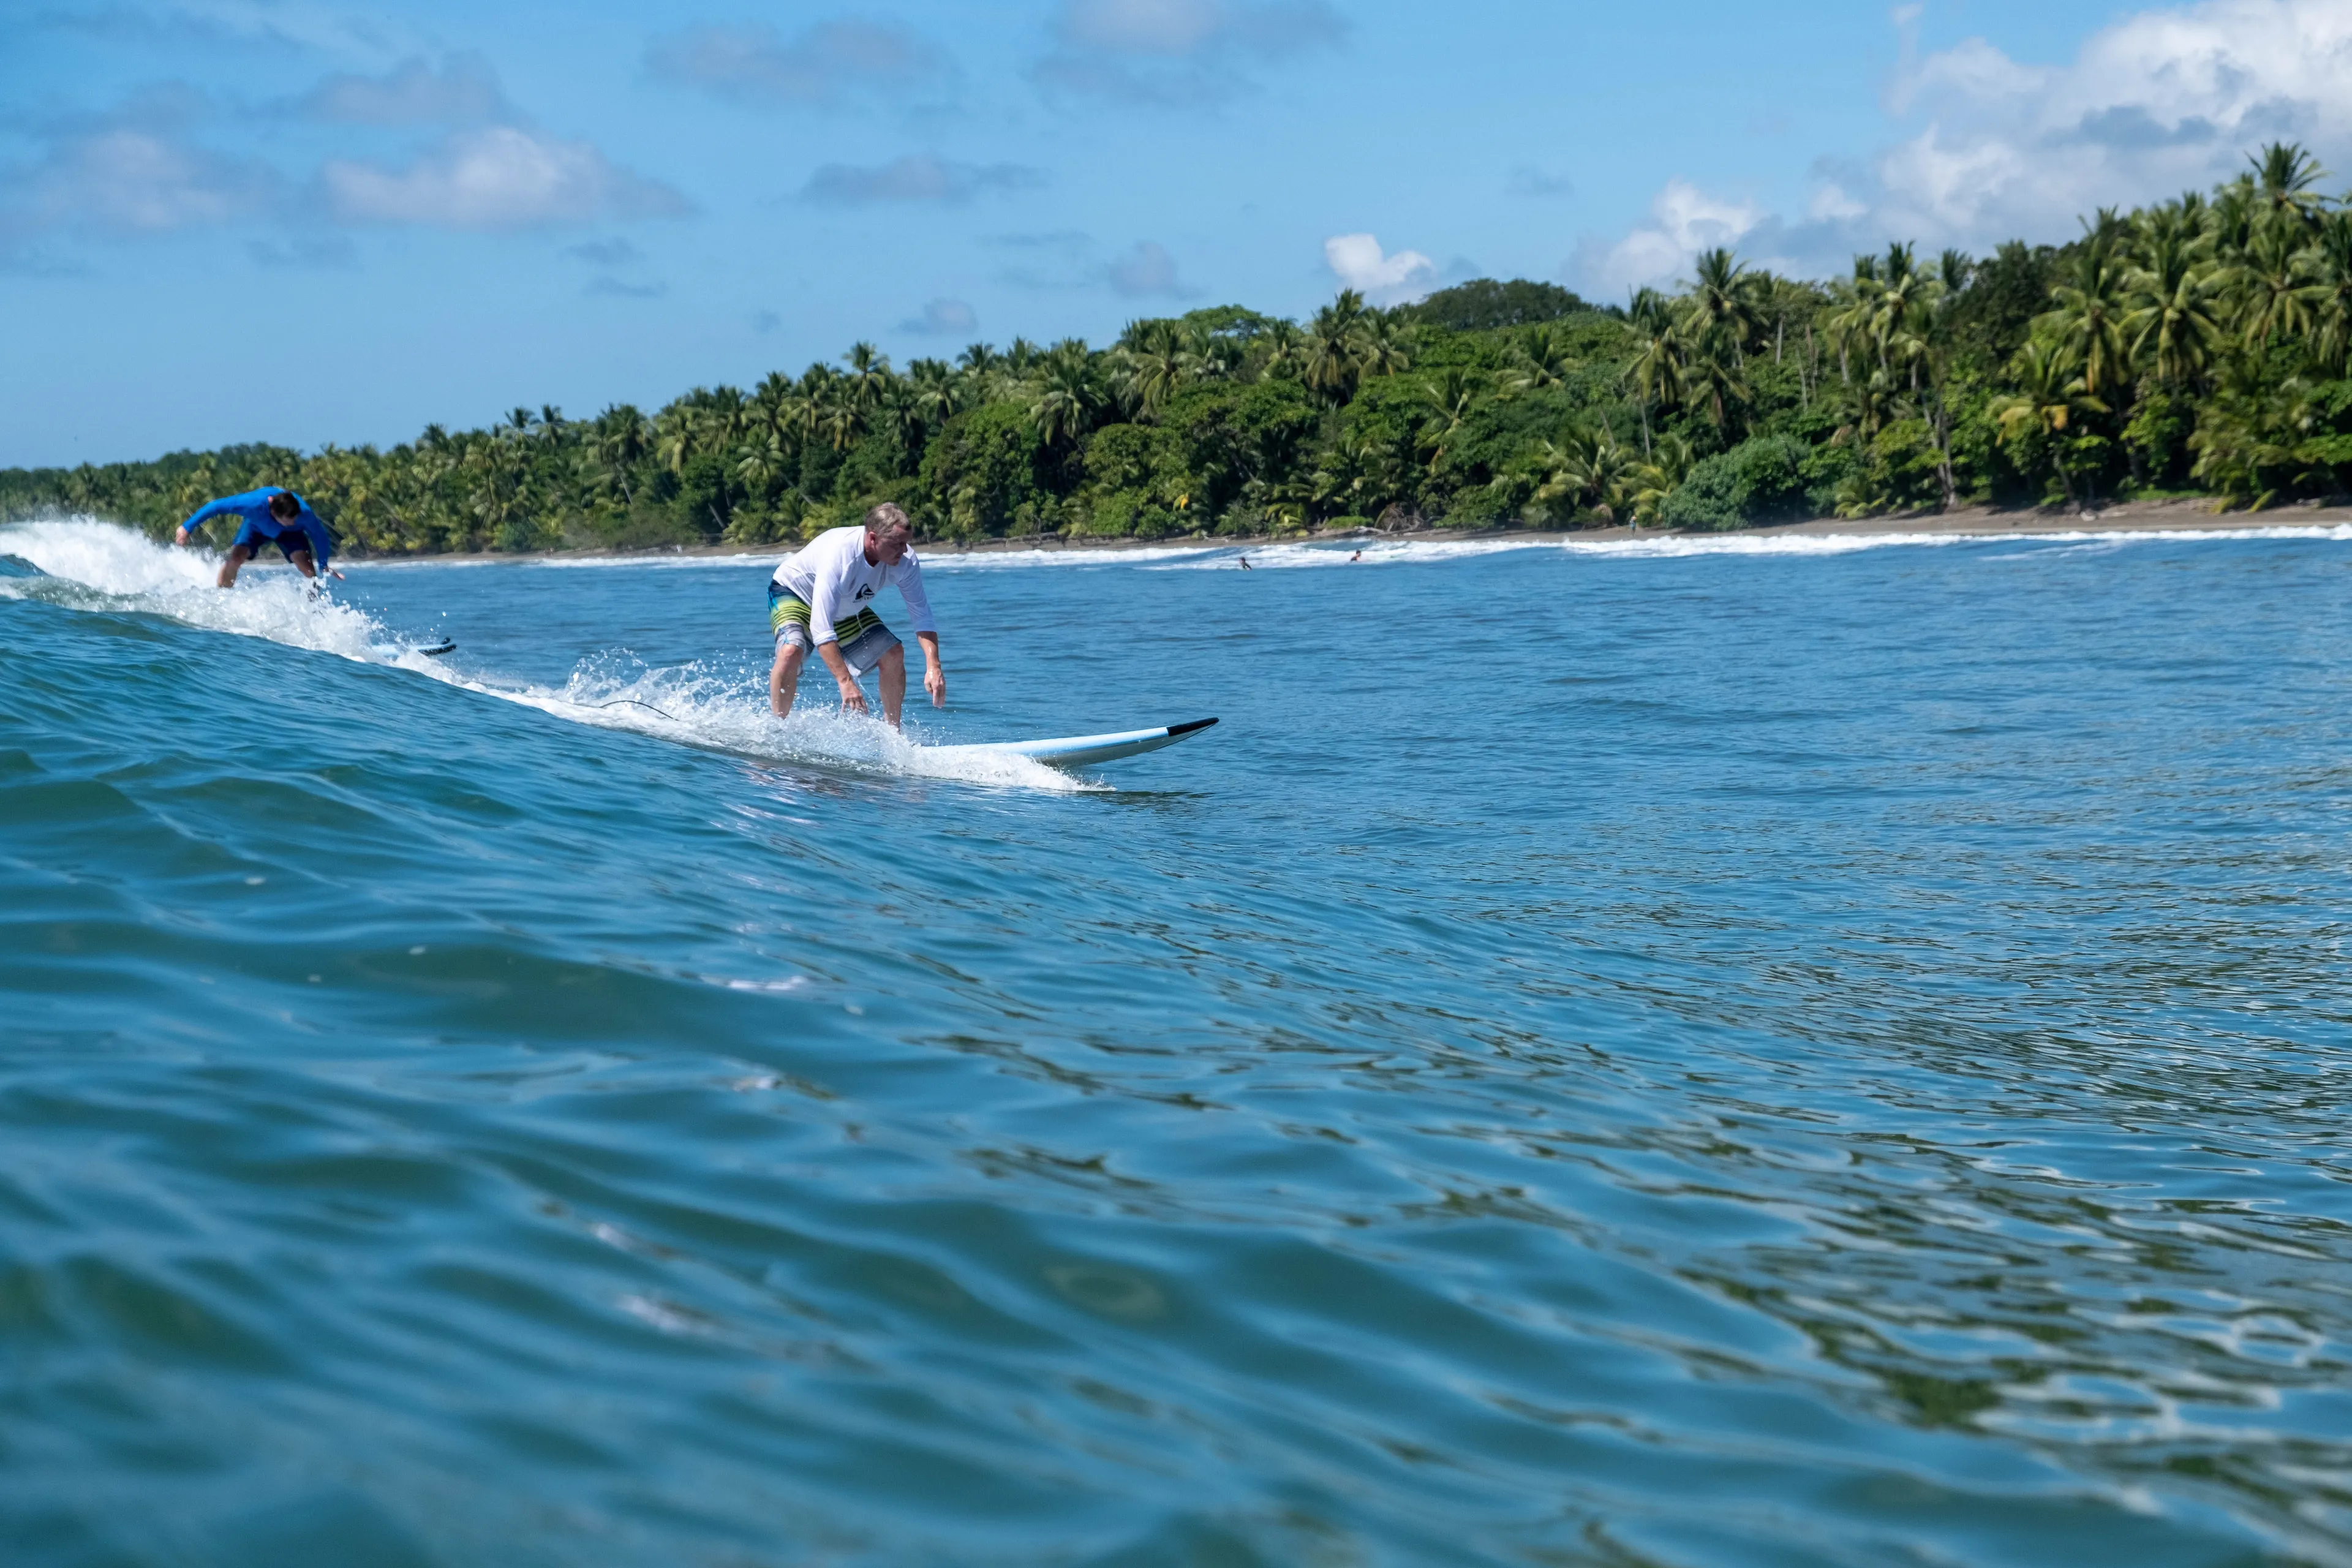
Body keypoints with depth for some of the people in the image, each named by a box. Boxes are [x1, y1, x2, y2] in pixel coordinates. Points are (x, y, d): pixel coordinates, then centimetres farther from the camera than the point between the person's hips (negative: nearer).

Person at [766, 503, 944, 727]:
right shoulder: (838, 555, -42)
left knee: (893, 654, -7)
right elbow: (820, 627, -45)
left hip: (848, 611, 6)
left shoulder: (905, 561, -25)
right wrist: (845, 682, -52)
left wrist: (933, 666, -33)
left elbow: (921, 615, -18)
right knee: (791, 651, -33)